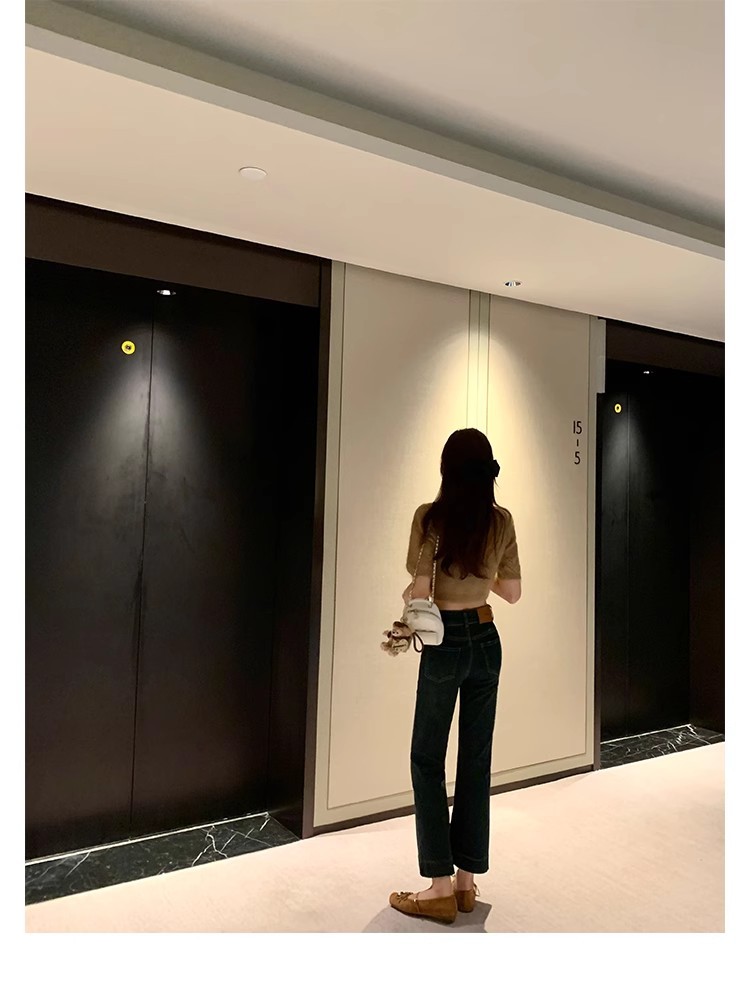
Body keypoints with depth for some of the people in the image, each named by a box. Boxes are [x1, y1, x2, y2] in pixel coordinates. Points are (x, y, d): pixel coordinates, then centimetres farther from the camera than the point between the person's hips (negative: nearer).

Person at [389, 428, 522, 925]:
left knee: (428, 761, 6)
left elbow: (419, 590, -14)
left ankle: (441, 887, 10)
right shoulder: (503, 520, 0)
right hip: (487, 641, 5)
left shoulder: (431, 516, -13)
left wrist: (407, 601, 8)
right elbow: (513, 592, 7)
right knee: (477, 760, 12)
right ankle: (467, 880, 22)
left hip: (446, 643, -5)